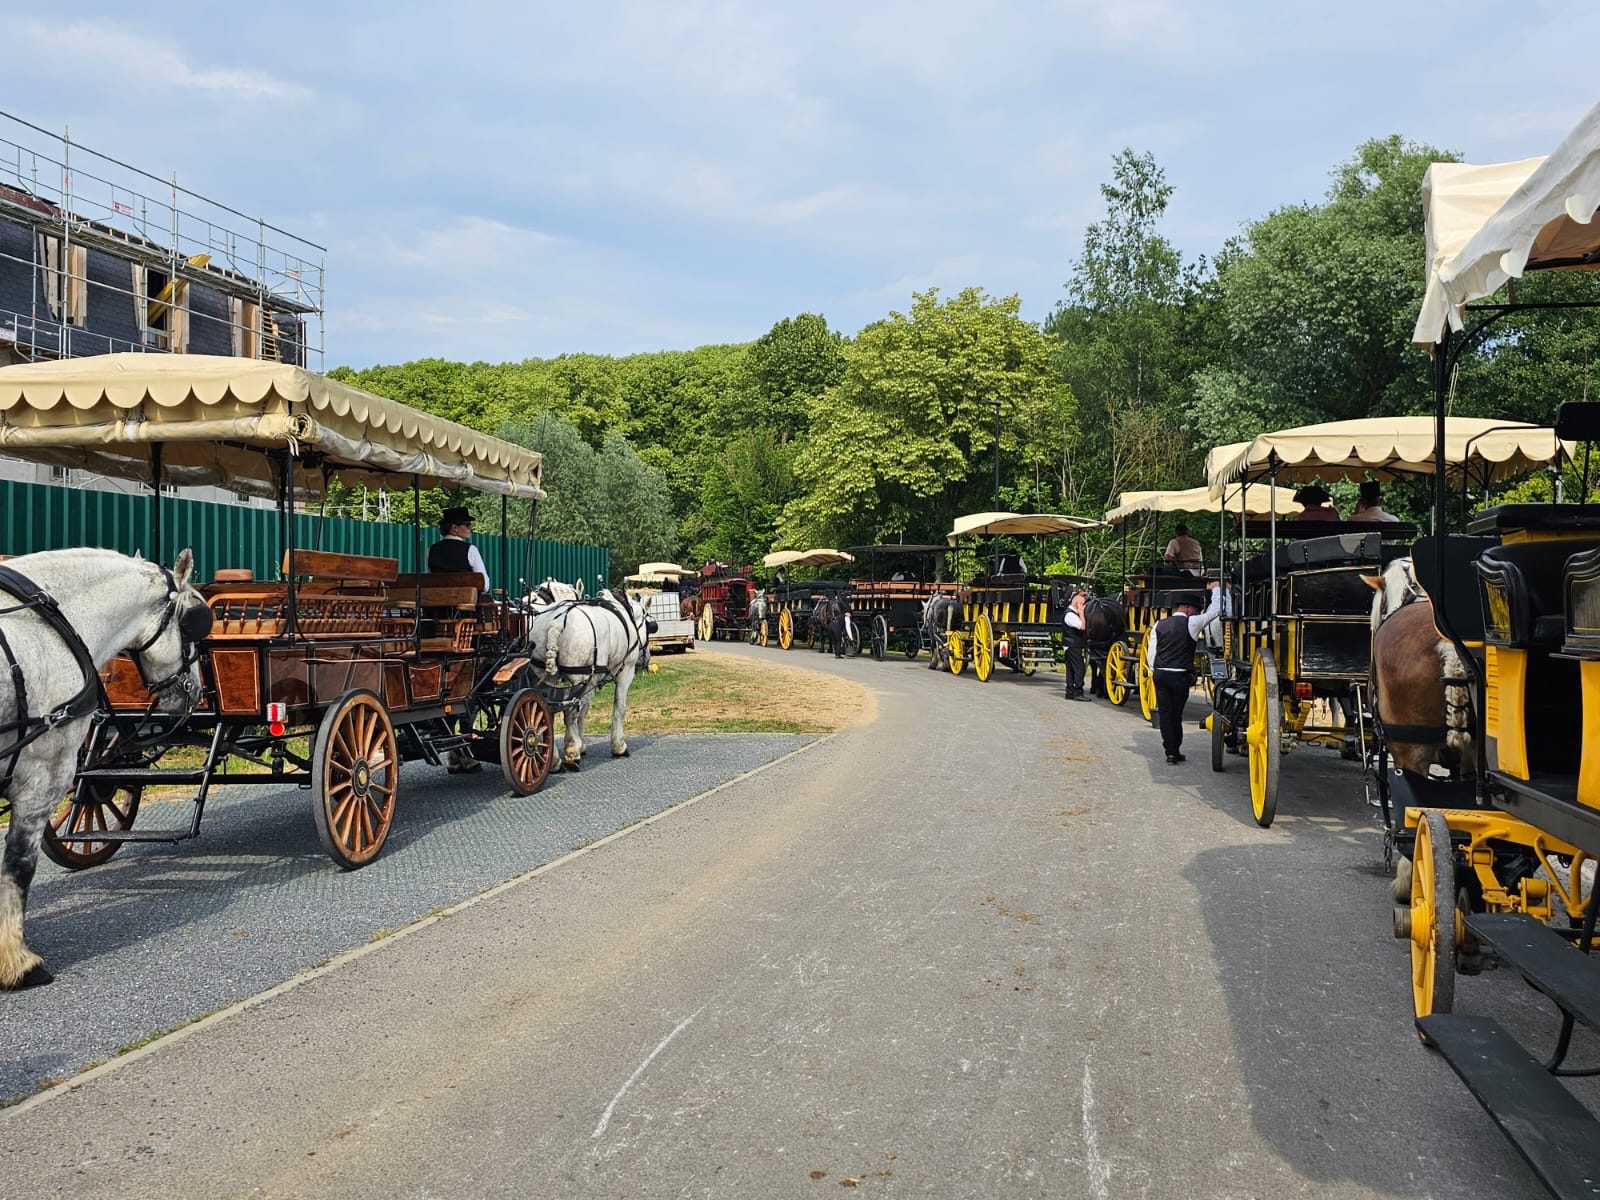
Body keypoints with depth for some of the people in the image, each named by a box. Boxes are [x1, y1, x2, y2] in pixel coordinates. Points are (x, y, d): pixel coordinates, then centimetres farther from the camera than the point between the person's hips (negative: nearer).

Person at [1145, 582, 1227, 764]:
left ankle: (1170, 751, 5)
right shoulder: (1191, 623, -5)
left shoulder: (1159, 625, 7)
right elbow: (1215, 610, 2)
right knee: (1176, 714, 7)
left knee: (1165, 712, 6)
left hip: (1160, 674, 4)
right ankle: (1175, 751, 14)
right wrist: (1216, 589, 16)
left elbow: (1150, 654, 6)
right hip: (1180, 676, -4)